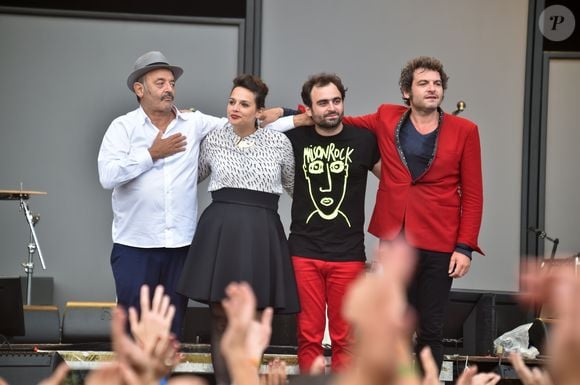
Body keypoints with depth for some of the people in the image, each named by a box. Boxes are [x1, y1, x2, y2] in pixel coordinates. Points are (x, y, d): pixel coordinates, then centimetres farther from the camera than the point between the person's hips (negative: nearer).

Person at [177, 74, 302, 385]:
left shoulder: (279, 143, 3)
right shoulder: (213, 140, 7)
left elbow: (295, 186, 16)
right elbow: (194, 175, 25)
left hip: (260, 234, -1)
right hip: (219, 230, 1)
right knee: (221, 318, 1)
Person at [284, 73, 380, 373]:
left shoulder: (363, 140, 1)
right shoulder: (295, 139, 3)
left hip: (348, 255, 0)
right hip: (304, 252, 1)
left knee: (344, 339, 3)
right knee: (308, 336, 1)